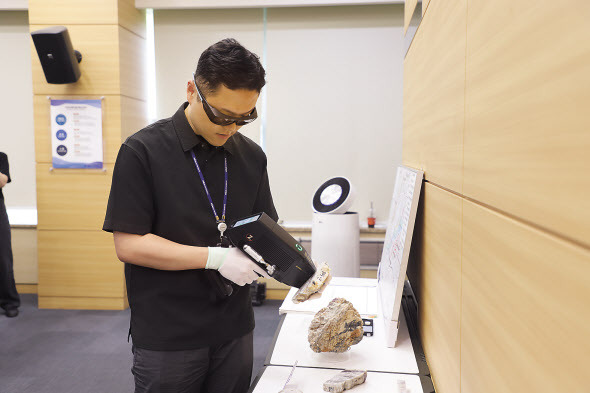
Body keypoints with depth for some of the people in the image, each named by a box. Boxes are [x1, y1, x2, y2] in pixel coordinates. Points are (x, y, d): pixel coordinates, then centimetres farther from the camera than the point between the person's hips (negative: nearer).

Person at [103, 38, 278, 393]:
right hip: (167, 338, -4)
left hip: (235, 331, 5)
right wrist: (216, 257, -22)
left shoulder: (251, 156, 3)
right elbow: (128, 244, -15)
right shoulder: (143, 151, -12)